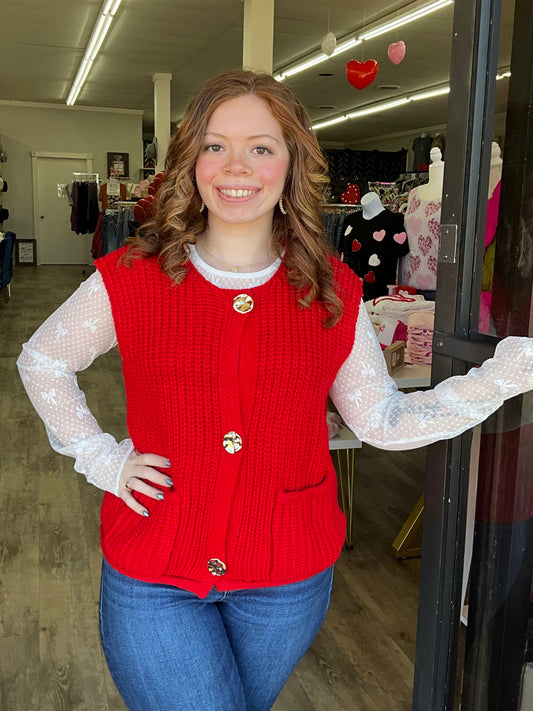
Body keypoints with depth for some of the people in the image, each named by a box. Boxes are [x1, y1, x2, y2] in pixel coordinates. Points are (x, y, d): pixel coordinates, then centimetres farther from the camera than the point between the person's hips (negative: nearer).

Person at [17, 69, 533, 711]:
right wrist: (98, 456, -4)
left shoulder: (332, 292, -5)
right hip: (153, 577, -1)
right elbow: (41, 359, 7)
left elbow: (383, 419, -1)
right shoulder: (130, 278, -9)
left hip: (288, 579, 2)